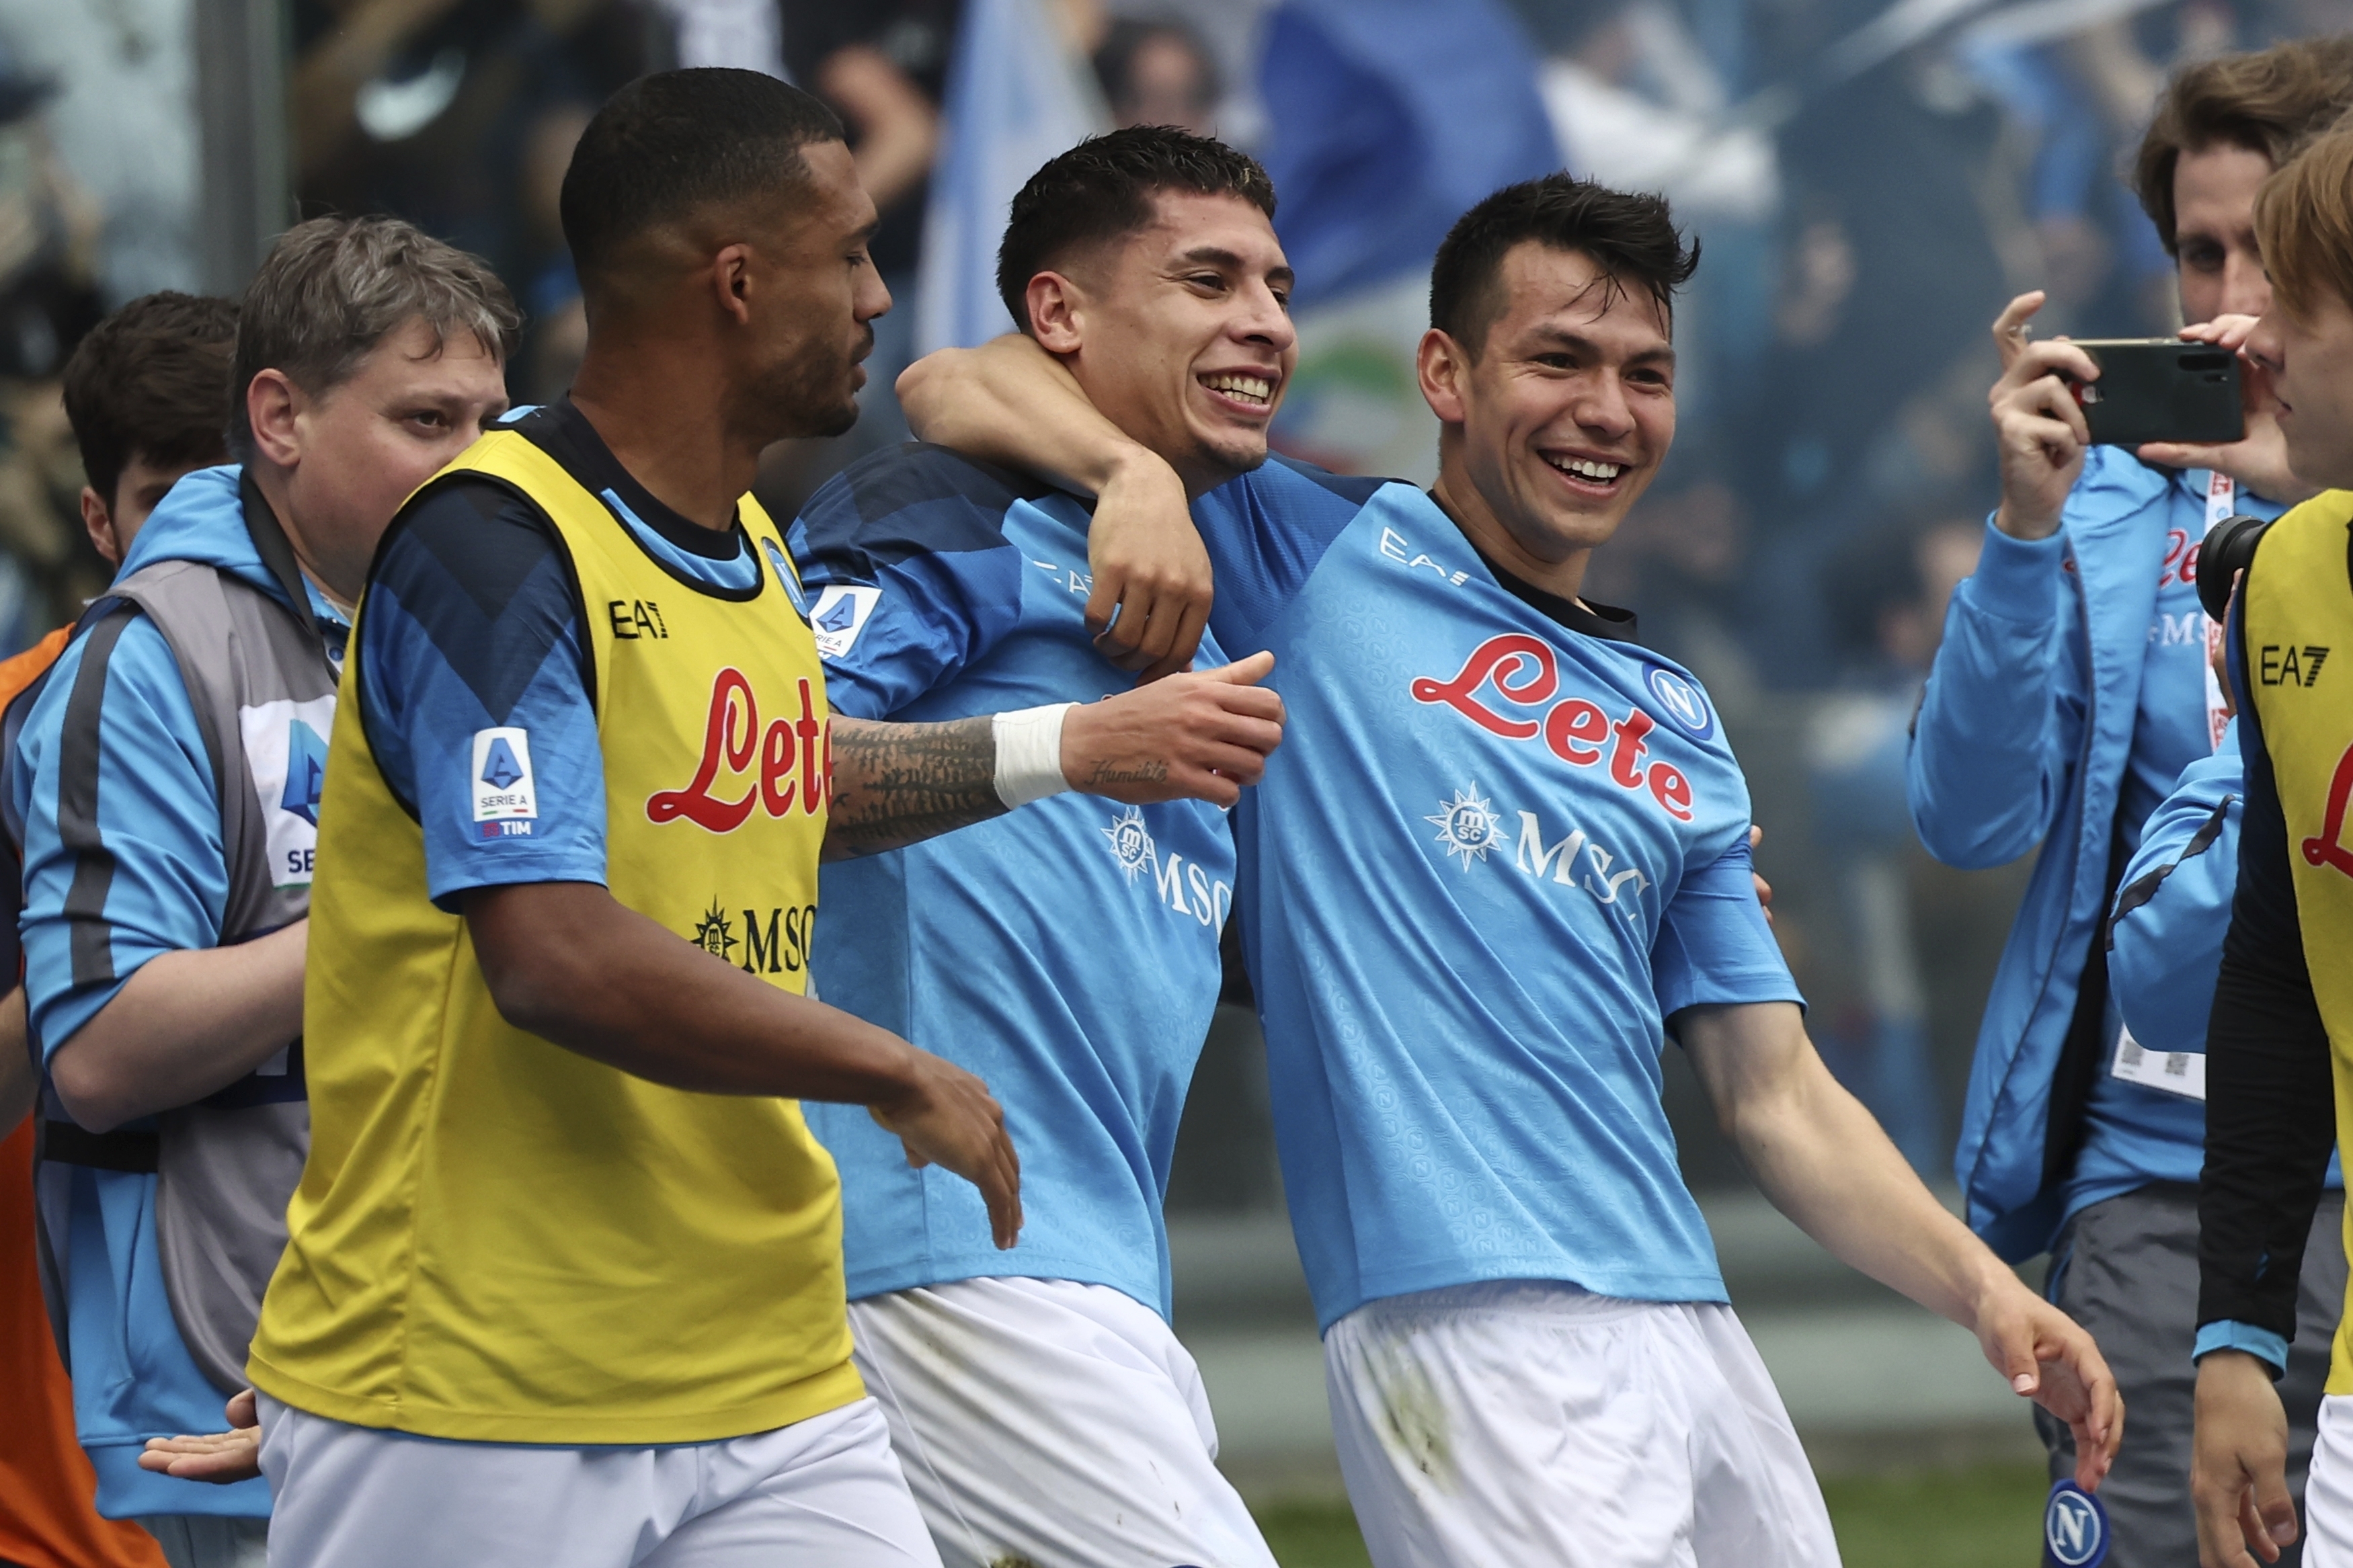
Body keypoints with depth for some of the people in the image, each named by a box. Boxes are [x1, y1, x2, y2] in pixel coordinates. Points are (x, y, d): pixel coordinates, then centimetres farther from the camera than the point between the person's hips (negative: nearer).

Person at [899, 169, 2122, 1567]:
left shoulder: (1676, 726, 22)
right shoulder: (1321, 560, 7)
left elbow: (1776, 1096, 20)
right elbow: (958, 392, 4)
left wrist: (1982, 1288, 5)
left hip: (1694, 1327, 7)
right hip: (1472, 1327, -7)